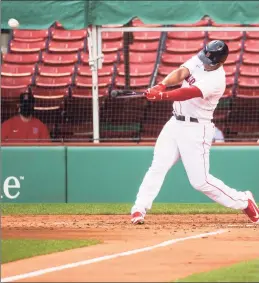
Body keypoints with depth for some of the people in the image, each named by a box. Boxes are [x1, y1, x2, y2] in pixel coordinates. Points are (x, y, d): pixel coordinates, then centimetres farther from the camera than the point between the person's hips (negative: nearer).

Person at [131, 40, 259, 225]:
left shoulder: (216, 79, -21)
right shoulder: (199, 60, 1)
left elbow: (190, 93, -34)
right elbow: (180, 73, -14)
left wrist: (161, 96, -47)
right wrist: (162, 85, -35)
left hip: (196, 130, -7)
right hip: (175, 124, 7)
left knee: (200, 181, -7)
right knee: (157, 167, -2)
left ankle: (243, 201, 10)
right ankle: (139, 210, -2)